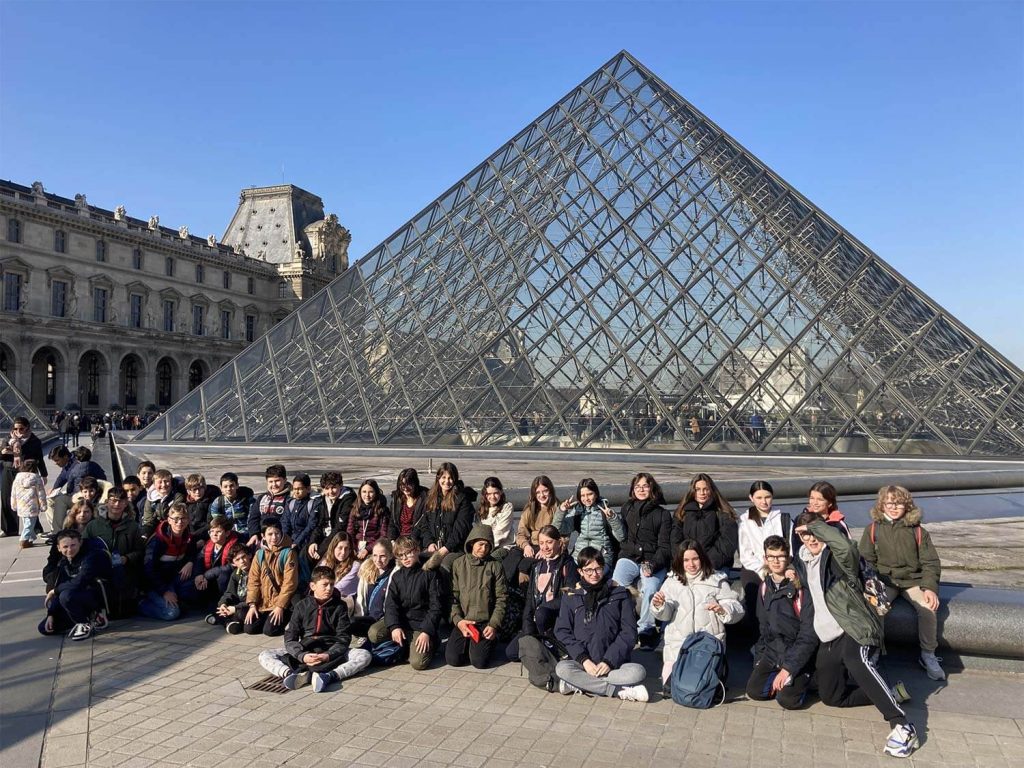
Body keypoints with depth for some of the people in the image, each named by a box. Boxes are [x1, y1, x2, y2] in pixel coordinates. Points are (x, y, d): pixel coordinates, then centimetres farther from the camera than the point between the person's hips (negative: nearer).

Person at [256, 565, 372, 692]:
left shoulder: (339, 606, 1)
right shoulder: (302, 605, 2)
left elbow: (344, 638, -4)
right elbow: (290, 638, -4)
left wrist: (329, 655, -23)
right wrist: (302, 656, -23)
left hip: (331, 652, -1)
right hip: (305, 651, 1)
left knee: (365, 655, -27)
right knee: (264, 656, -17)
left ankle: (328, 676, -47)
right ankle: (291, 674, -44)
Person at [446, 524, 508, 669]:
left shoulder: (495, 566, 2)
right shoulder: (458, 564, 6)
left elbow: (501, 599, 0)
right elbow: (453, 596, 3)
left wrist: (494, 625, -9)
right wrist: (458, 620, -10)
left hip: (486, 622, -1)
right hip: (463, 621, 2)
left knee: (479, 661, -18)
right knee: (452, 659, -15)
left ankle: (485, 643, 14)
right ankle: (467, 644, 16)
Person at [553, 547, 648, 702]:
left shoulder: (620, 594, 6)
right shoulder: (571, 597, 8)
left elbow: (629, 632, 2)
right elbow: (562, 631, 2)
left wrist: (609, 661, -10)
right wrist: (584, 659, -12)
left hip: (614, 663, 0)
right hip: (582, 661, 0)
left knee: (638, 672, -28)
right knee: (562, 668, -30)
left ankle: (578, 684, -24)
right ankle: (620, 691, -25)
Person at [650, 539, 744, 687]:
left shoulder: (717, 581, 4)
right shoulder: (672, 581, 9)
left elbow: (737, 610, 0)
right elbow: (665, 614, 2)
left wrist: (722, 609, -22)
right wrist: (659, 606, -20)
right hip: (678, 644, 1)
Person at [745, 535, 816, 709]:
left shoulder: (801, 586, -15)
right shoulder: (764, 587, 4)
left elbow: (809, 633, -16)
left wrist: (788, 667, -19)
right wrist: (759, 659, 8)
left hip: (798, 654, -5)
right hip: (772, 651, 5)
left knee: (788, 699, -21)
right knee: (754, 691, -12)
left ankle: (801, 679, 8)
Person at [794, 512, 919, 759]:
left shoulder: (836, 557, -9)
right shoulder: (802, 560, 14)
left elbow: (845, 546, -36)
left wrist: (815, 525, -26)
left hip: (854, 629, -9)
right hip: (827, 640, 9)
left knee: (855, 660, -41)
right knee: (831, 697, 10)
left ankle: (901, 725, -36)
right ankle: (890, 693, 22)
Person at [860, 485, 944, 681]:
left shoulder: (917, 531, 4)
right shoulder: (873, 529, 3)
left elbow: (930, 562, 4)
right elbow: (866, 561, 4)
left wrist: (930, 587, -11)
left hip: (913, 580, 1)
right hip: (884, 580, 0)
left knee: (928, 607, -27)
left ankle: (928, 655, -6)